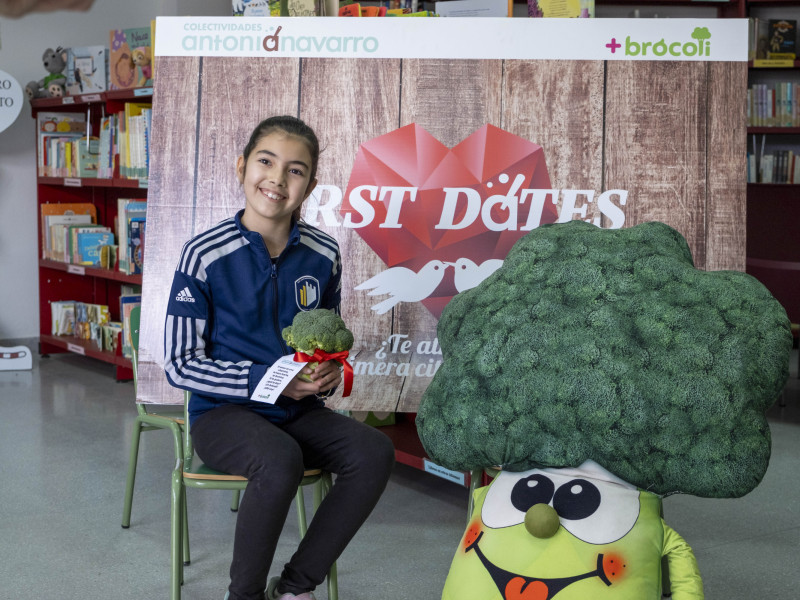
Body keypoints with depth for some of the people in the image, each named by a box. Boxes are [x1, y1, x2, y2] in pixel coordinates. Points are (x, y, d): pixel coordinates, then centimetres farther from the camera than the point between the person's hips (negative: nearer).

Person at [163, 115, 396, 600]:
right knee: (281, 461, -35)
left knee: (375, 452, -22)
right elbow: (180, 365, -10)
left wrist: (332, 369, -7)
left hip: (299, 411, 5)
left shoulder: (323, 254, 1)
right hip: (223, 413, -5)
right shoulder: (205, 254, -12)